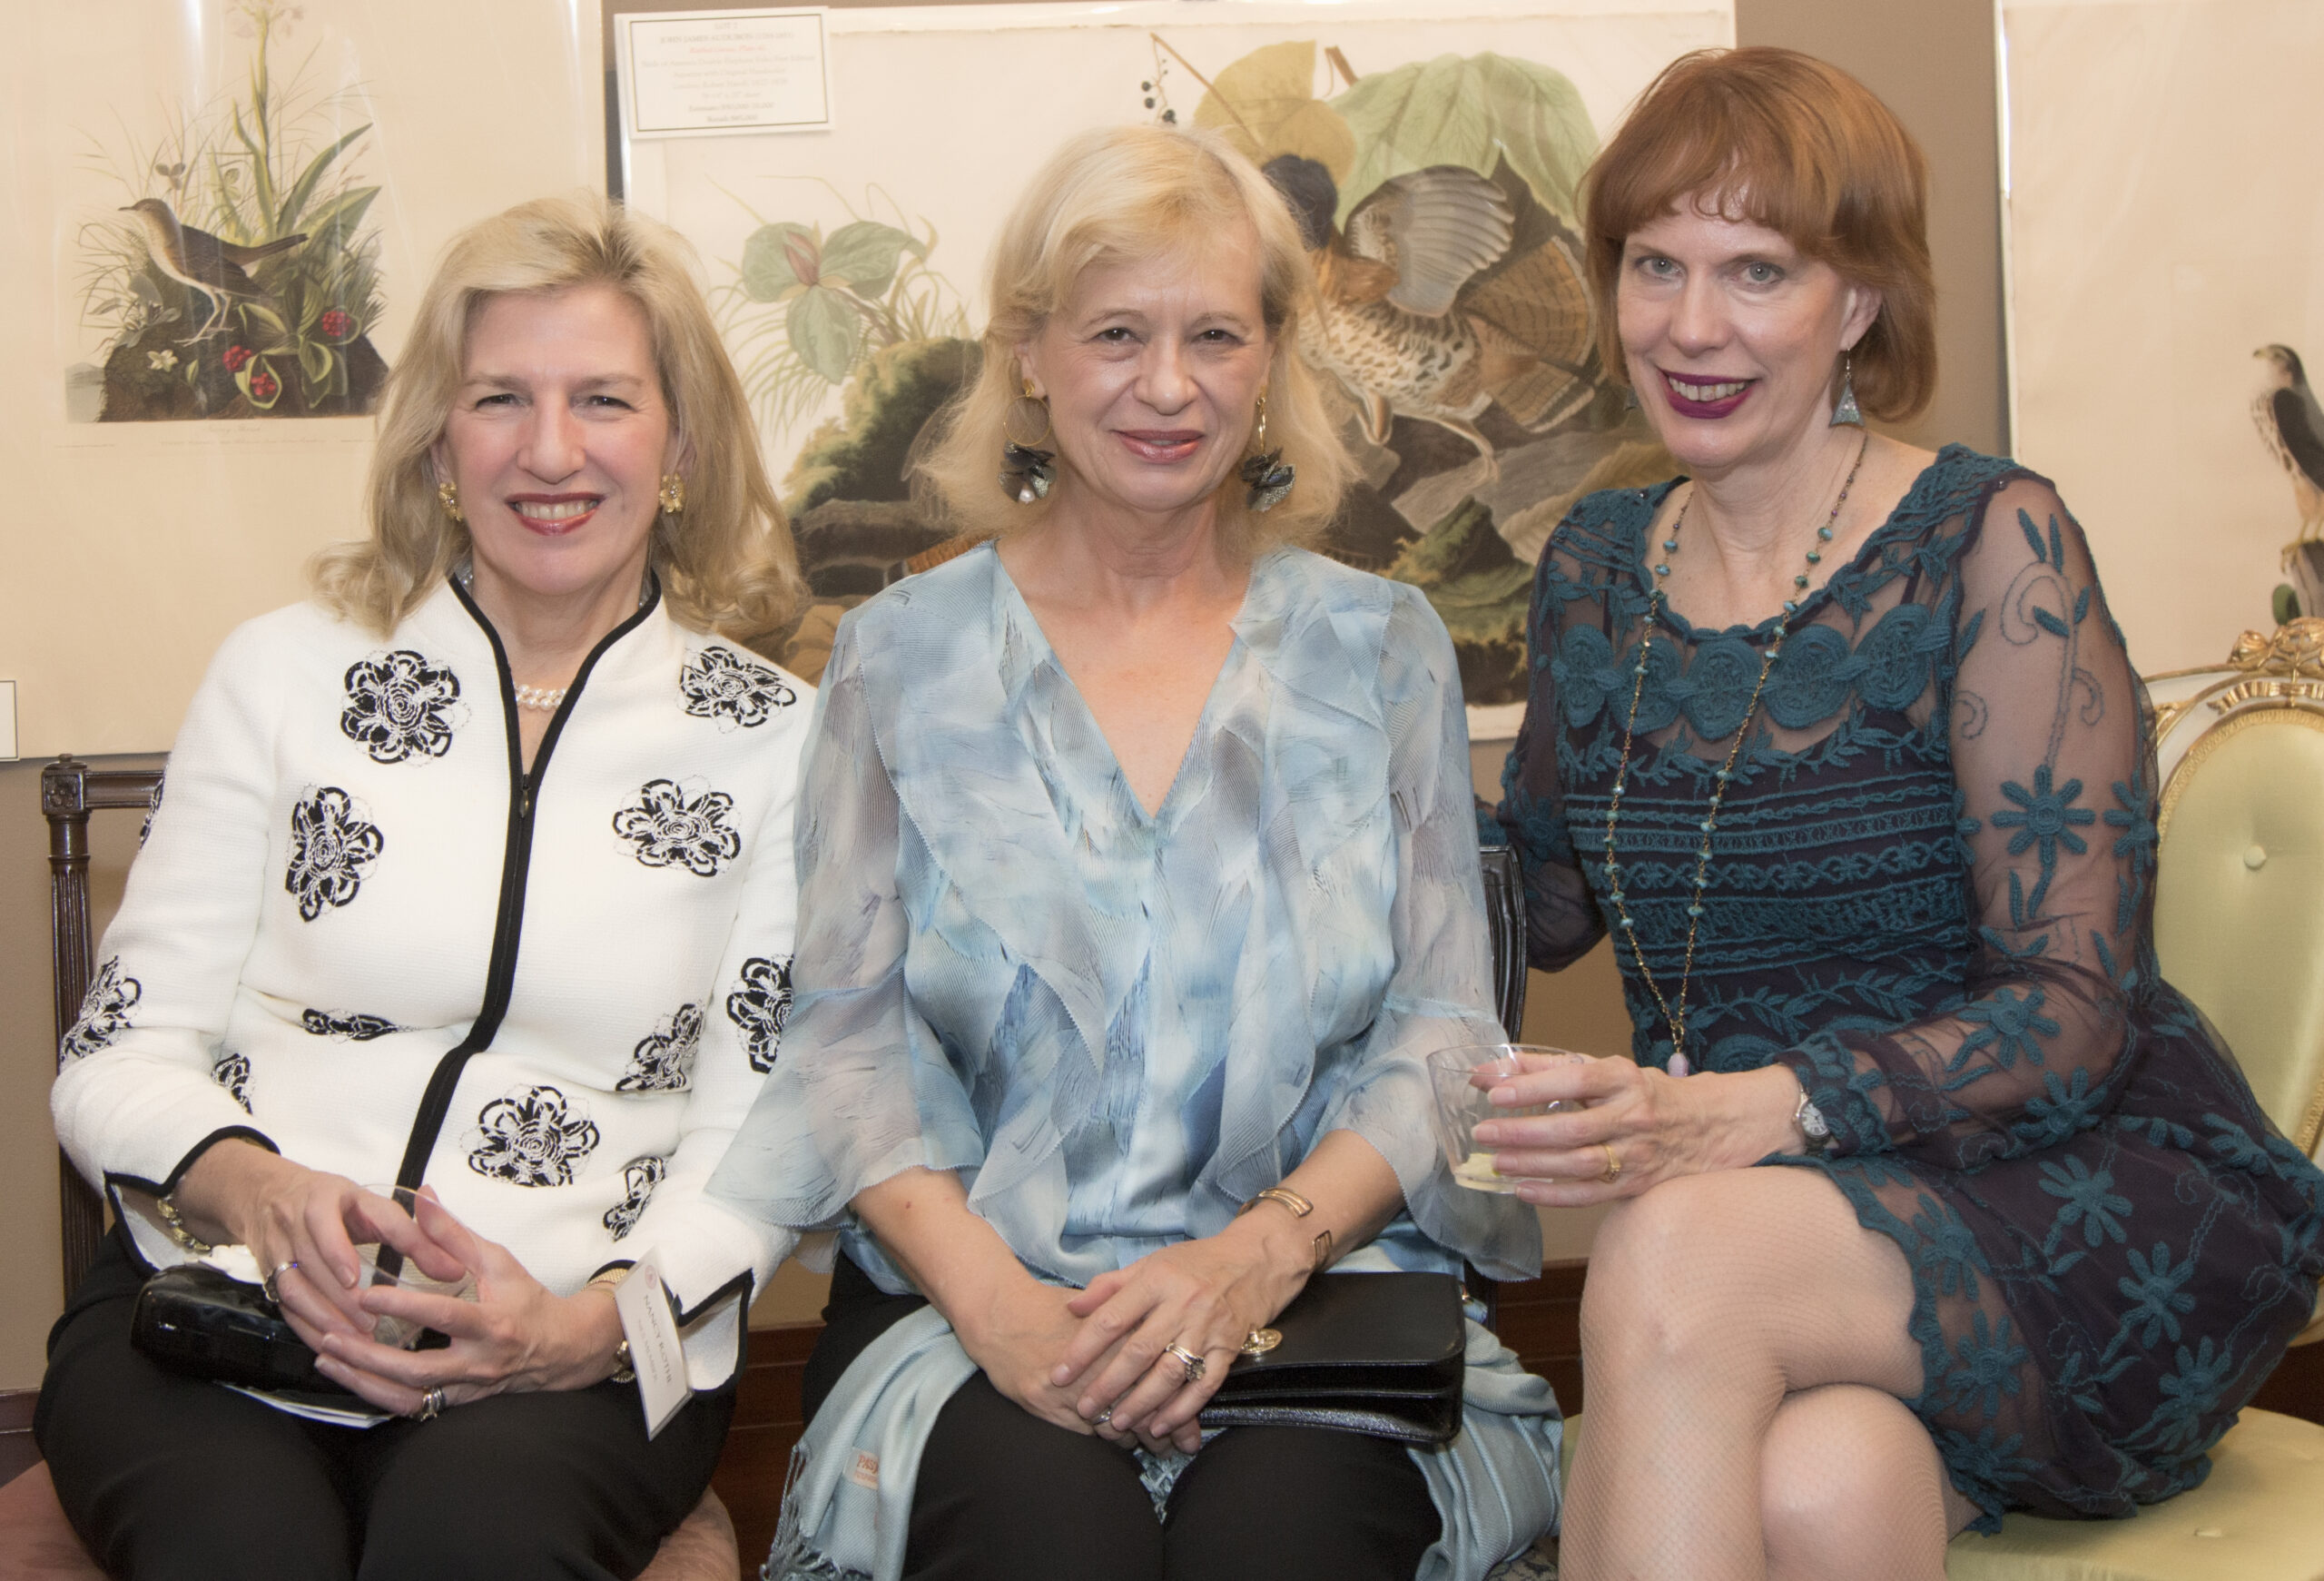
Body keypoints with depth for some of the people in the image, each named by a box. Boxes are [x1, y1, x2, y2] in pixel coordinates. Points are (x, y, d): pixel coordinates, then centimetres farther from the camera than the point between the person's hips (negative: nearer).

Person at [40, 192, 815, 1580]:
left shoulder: (769, 736, 9)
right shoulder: (289, 672, 10)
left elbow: (763, 1130, 5)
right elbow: (121, 1055, 8)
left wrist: (598, 1317, -14)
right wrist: (252, 1185, -15)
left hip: (573, 1354, 0)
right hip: (221, 1303, 1)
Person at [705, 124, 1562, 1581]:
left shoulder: (1382, 647, 11)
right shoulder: (904, 655, 9)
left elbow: (1440, 1031, 5)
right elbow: (849, 1035, 2)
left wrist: (1257, 1255, -12)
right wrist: (994, 1301, -14)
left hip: (1320, 1288, 1)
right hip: (974, 1308, 0)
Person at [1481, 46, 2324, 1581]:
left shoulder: (1991, 544, -8)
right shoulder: (1598, 568, 9)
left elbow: (2075, 1012, -12)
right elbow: (1544, 904, 21)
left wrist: (1754, 1110, -28)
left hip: (2096, 1207, -3)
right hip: (1789, 1252, 3)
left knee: (1678, 1253, -34)